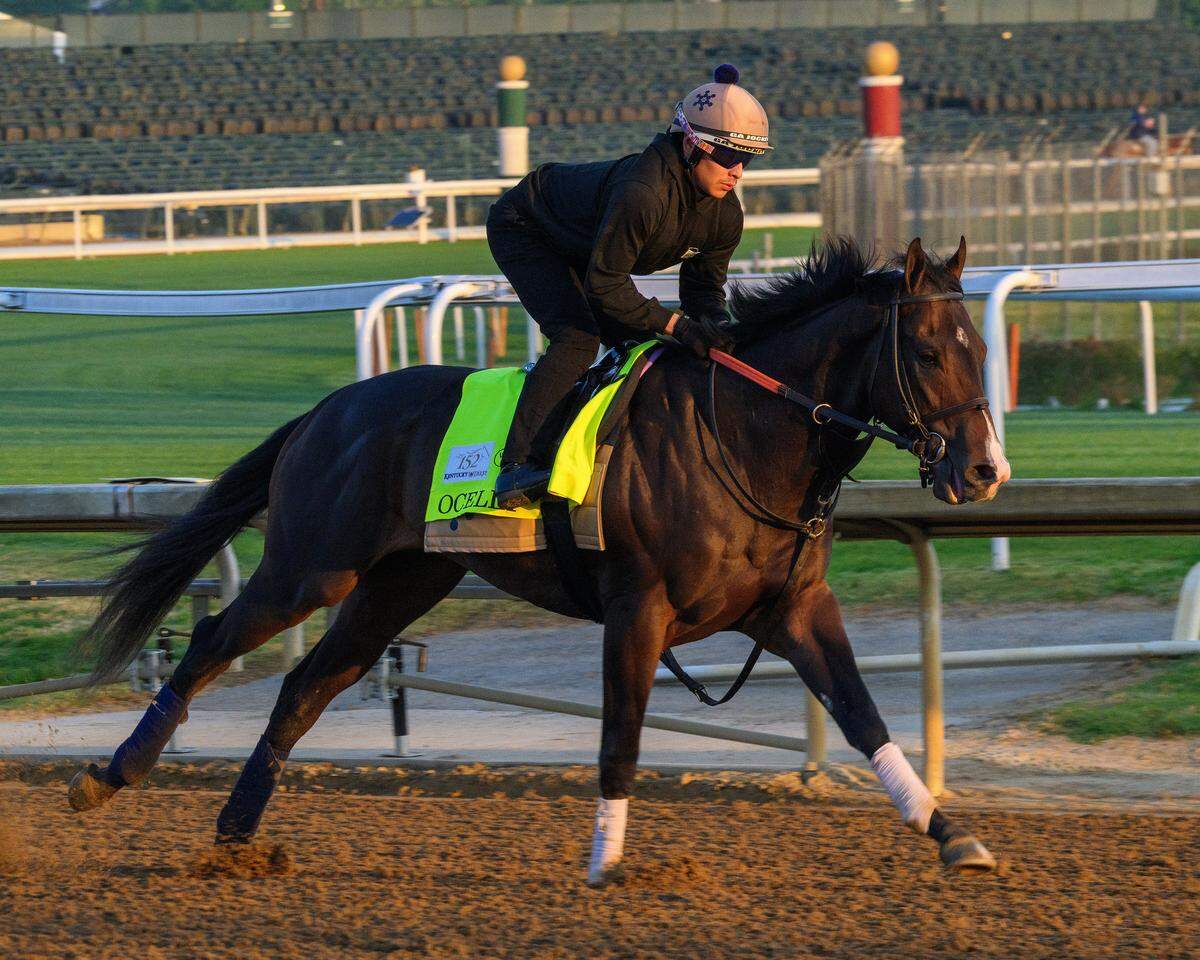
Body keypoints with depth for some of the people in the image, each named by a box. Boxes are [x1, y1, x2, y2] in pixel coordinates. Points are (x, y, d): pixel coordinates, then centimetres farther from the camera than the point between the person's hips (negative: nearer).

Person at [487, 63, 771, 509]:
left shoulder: (725, 214, -15)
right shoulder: (640, 194, -42)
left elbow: (704, 285, -3)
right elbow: (604, 284, -36)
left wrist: (717, 324, -25)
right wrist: (673, 323, -40)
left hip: (580, 249, 9)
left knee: (642, 344, 1)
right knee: (577, 336, -27)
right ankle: (520, 465, -32)